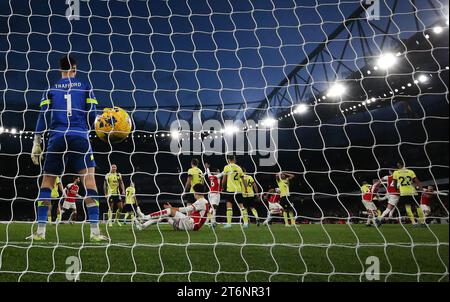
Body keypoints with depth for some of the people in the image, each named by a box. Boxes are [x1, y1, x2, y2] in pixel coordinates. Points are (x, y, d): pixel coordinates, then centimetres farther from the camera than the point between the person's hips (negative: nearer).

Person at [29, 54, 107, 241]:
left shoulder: (51, 89, 14)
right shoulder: (85, 87, 12)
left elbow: (43, 116, 7)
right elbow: (92, 115, 6)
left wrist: (36, 143, 7)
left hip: (57, 138, 2)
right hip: (80, 137, -1)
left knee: (46, 182, 9)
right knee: (89, 180, -5)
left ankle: (40, 231, 4)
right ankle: (95, 231, -14)